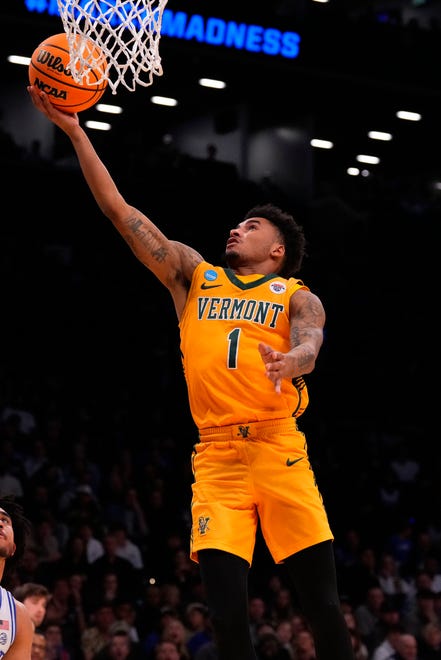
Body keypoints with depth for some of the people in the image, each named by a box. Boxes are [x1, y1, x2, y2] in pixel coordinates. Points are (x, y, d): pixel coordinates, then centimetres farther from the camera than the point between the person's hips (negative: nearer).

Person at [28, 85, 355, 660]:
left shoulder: (297, 296, 12)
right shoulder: (193, 275, 19)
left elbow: (308, 343, -10)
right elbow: (118, 208, 15)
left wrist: (291, 362, -35)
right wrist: (75, 132, 10)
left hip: (278, 448, -2)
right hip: (216, 455, 2)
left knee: (322, 601, -6)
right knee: (226, 607, -9)